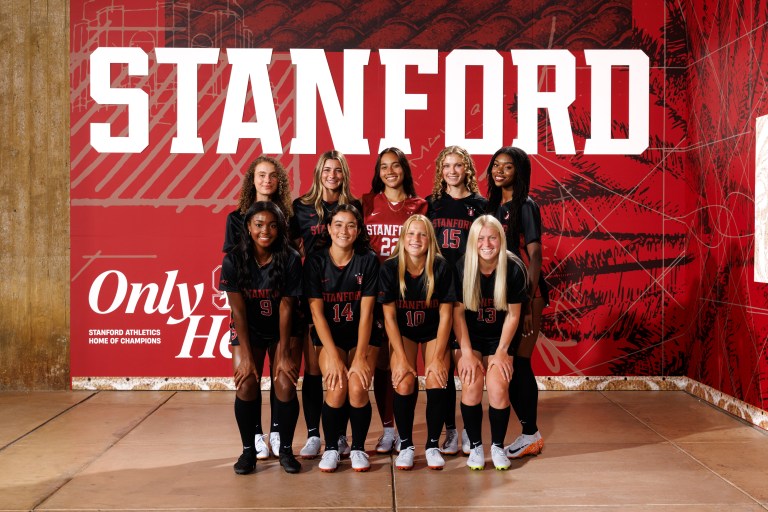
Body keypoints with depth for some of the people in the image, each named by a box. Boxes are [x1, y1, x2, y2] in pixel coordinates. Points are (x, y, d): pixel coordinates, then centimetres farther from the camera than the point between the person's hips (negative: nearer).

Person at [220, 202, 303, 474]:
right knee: (246, 385, -16)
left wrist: (284, 352, -15)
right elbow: (238, 309, -14)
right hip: (248, 331, 0)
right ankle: (248, 450, 3)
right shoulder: (234, 260, -15)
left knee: (286, 386, -15)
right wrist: (246, 355, -17)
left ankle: (286, 449, 5)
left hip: (281, 330, 0)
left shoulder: (290, 259, -15)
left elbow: (286, 307, -14)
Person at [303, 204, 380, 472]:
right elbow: (317, 312, -9)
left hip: (362, 335, 0)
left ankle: (358, 448, 2)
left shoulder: (368, 260, -7)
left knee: (358, 388, -23)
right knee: (337, 388, -23)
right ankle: (331, 448, 1)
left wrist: (360, 356, -17)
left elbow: (366, 312, -10)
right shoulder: (315, 261, -7)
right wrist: (334, 357, -17)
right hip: (329, 335, 0)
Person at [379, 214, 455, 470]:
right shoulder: (389, 268, -15)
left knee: (436, 382, -21)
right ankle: (406, 445, -2)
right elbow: (389, 316, -12)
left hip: (434, 332, 0)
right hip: (403, 332, 0)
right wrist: (401, 359, -17)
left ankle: (433, 445, -2)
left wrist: (437, 357, -16)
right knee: (403, 383, -21)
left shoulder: (441, 267, -16)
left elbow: (445, 315, -11)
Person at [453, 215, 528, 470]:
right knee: (472, 385, -20)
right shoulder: (462, 267, -14)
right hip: (469, 336, 0)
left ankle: (498, 446, 4)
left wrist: (502, 351, -10)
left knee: (498, 387, -18)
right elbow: (457, 312, -9)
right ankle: (475, 446, -1)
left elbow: (513, 315, -6)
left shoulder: (514, 268, -14)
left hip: (500, 337, 0)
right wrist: (466, 352, -13)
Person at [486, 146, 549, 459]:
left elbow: (535, 256, -12)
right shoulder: (493, 206, 13)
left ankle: (531, 435, 7)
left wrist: (528, 301, -19)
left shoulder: (525, 206, -8)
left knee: (518, 363, -5)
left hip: (524, 292, -7)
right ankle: (529, 432, 20)